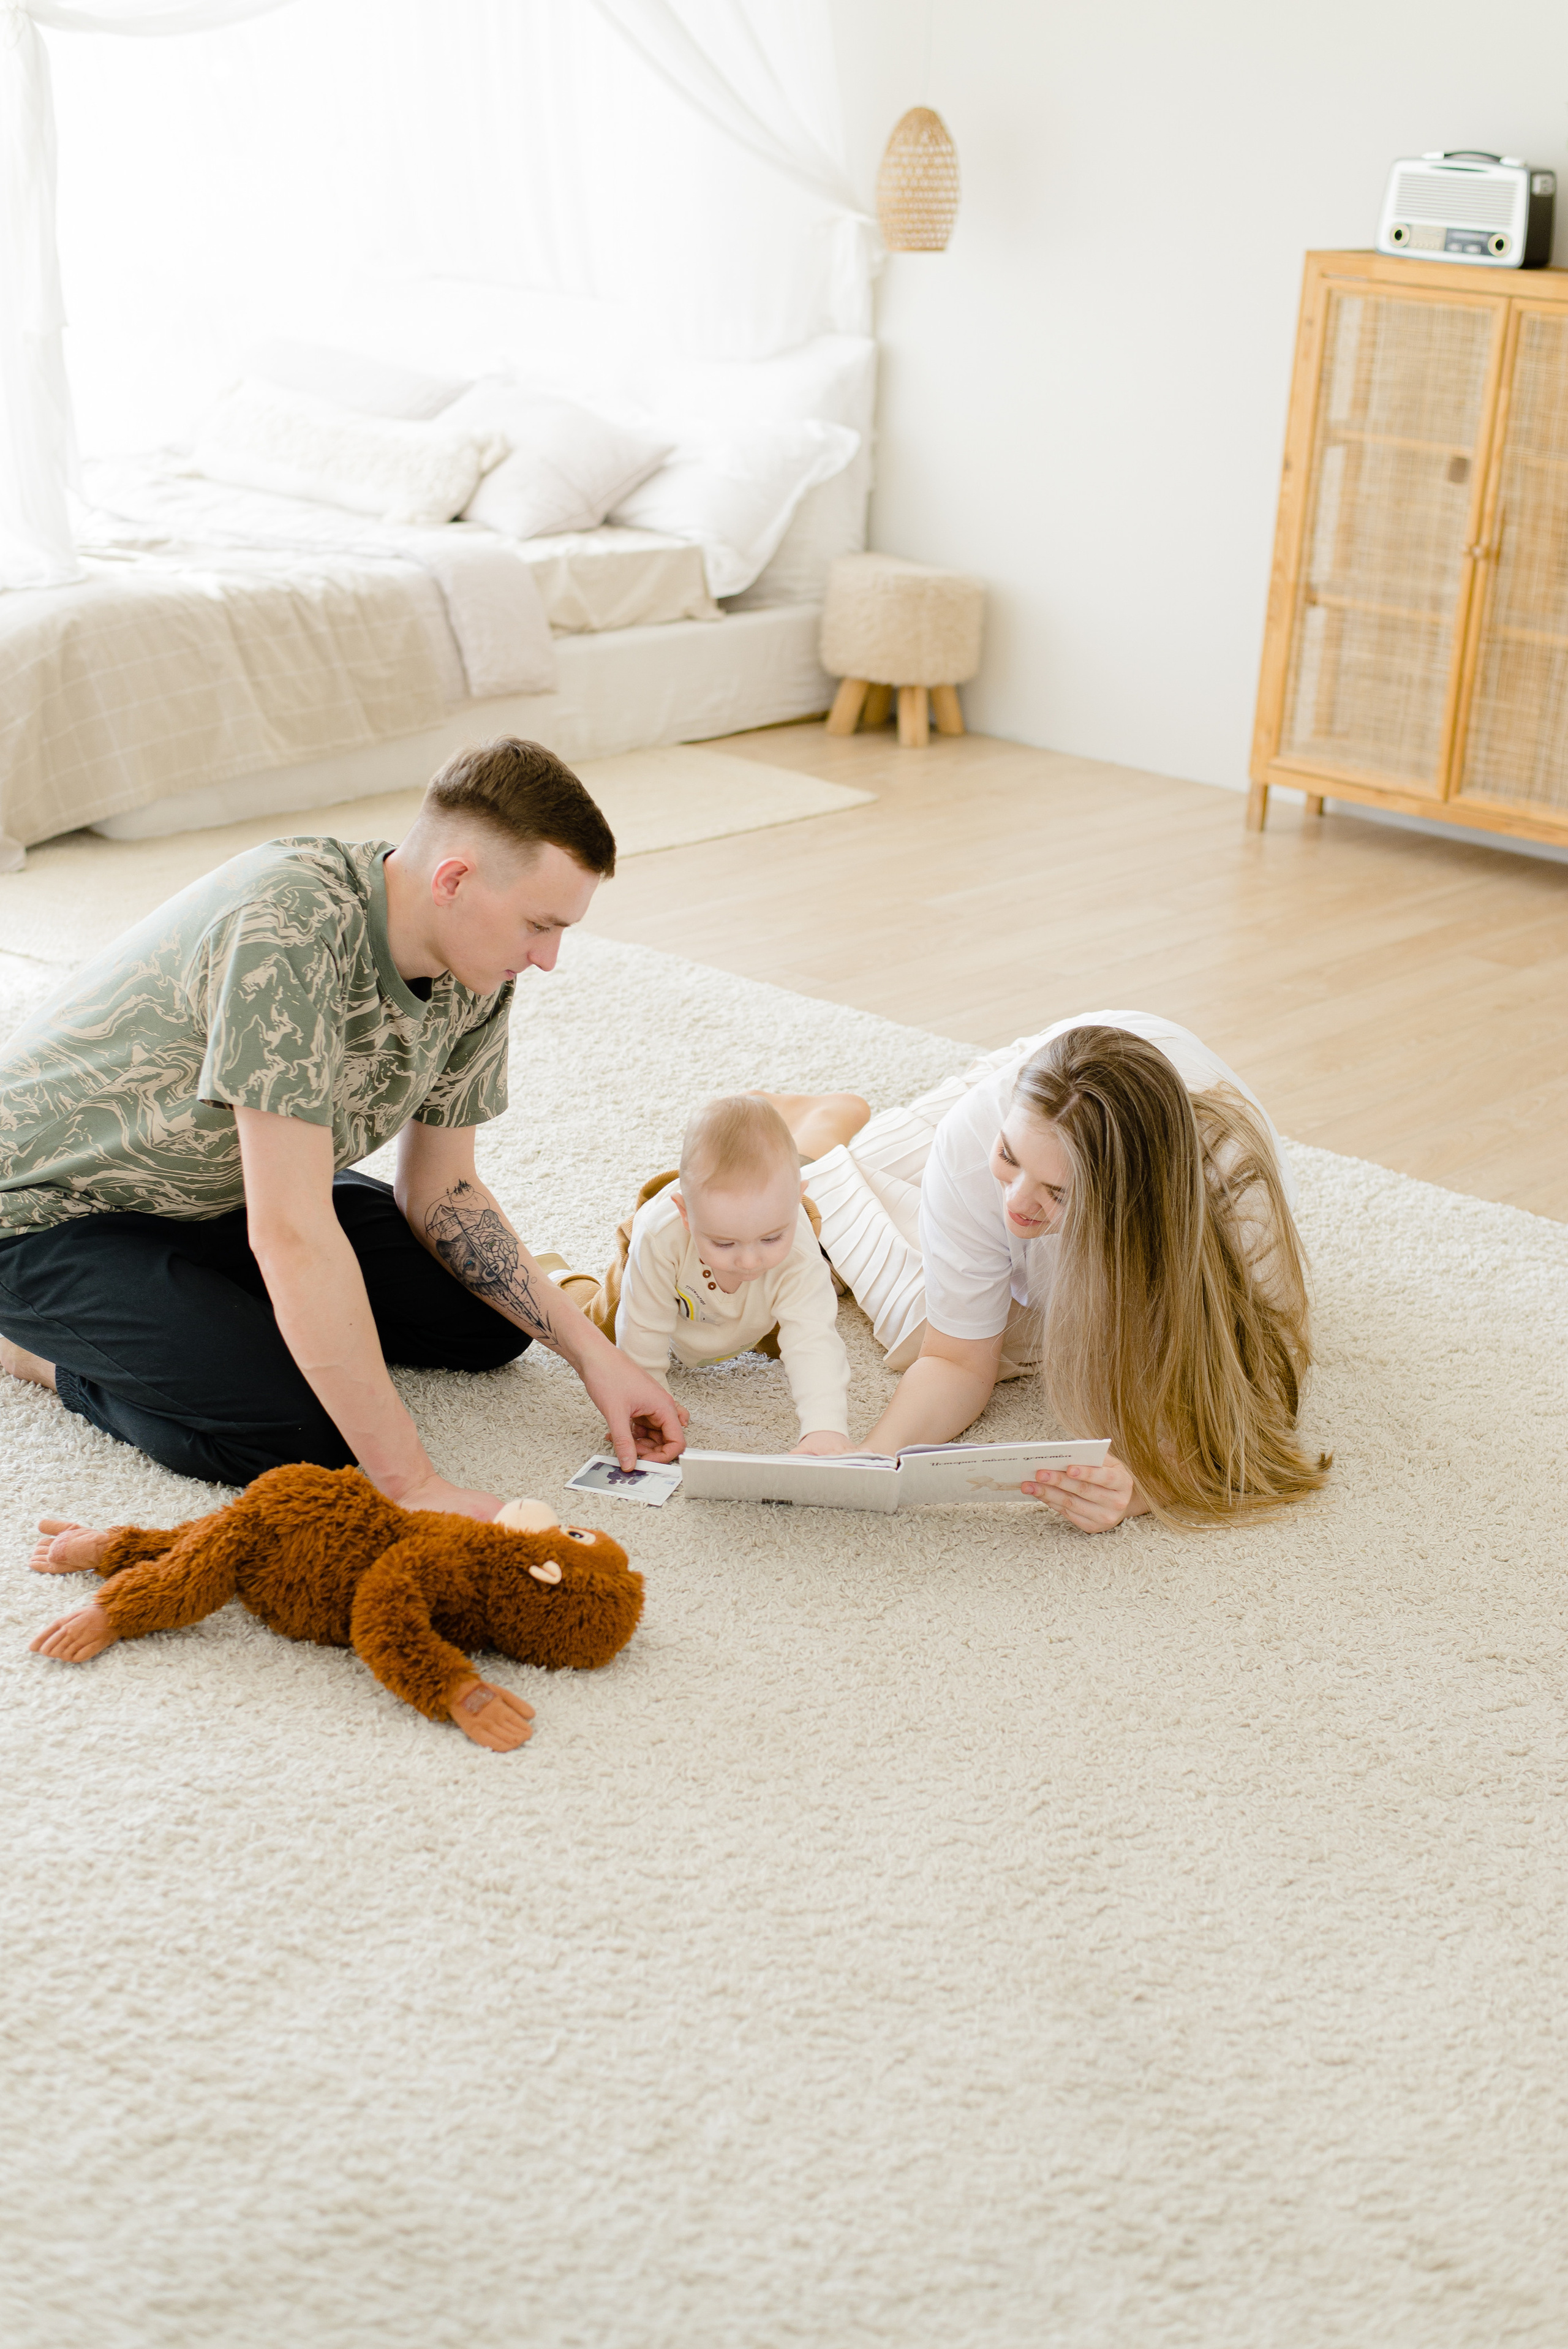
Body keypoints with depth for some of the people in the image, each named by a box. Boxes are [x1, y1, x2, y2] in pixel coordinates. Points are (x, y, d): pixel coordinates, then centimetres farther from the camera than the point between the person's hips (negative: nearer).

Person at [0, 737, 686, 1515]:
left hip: (226, 1190, 8)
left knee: (491, 1325, 1)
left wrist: (590, 1351, -9)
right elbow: (293, 1235, -39)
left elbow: (439, 1192, 2)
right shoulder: (289, 930, -37)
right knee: (297, 1434, -26)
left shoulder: (473, 970, -10)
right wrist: (411, 1485, -38)